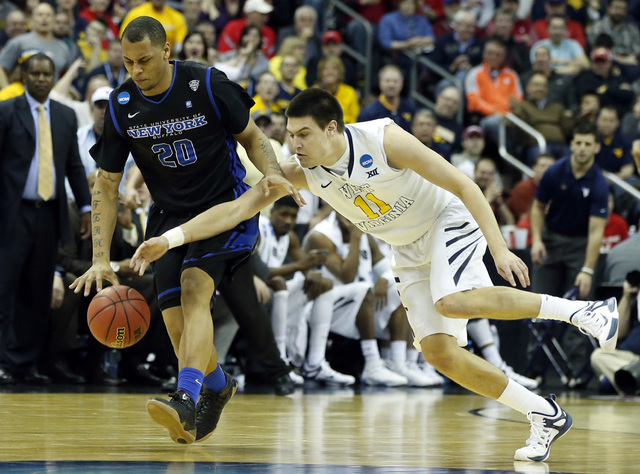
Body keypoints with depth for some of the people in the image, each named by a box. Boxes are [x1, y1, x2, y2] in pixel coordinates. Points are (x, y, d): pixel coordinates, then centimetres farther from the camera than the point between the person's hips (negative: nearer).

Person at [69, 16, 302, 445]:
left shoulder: (207, 84, -16)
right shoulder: (122, 105, -7)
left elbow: (251, 136, -1)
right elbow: (106, 185, -1)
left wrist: (272, 172, -23)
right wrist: (101, 259, -9)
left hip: (226, 205, -4)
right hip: (171, 214, 4)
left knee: (194, 286, -28)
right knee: (176, 325, -4)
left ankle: (186, 401, -40)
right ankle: (217, 386, 27)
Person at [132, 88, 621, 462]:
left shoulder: (383, 139, -26)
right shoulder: (301, 170, -12)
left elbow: (463, 186, -23)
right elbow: (238, 208, -11)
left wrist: (500, 248, -29)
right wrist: (171, 238, -22)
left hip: (449, 222, -6)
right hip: (408, 253, 6)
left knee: (454, 302, -35)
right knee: (439, 352, -8)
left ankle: (577, 309, -19)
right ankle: (545, 416, 4)